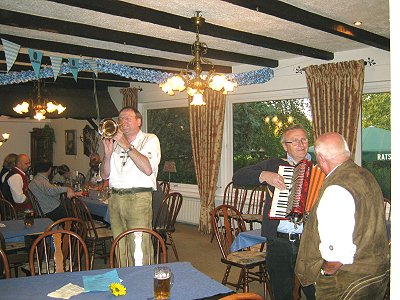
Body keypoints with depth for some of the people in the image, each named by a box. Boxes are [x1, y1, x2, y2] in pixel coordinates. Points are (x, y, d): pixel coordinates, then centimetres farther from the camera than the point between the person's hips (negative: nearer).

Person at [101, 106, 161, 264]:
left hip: (138, 198, -5)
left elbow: (148, 169, -14)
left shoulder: (150, 140, 3)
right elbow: (105, 175, 15)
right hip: (115, 198, 5)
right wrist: (108, 153, -2)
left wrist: (127, 146, -13)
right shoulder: (116, 143, 19)